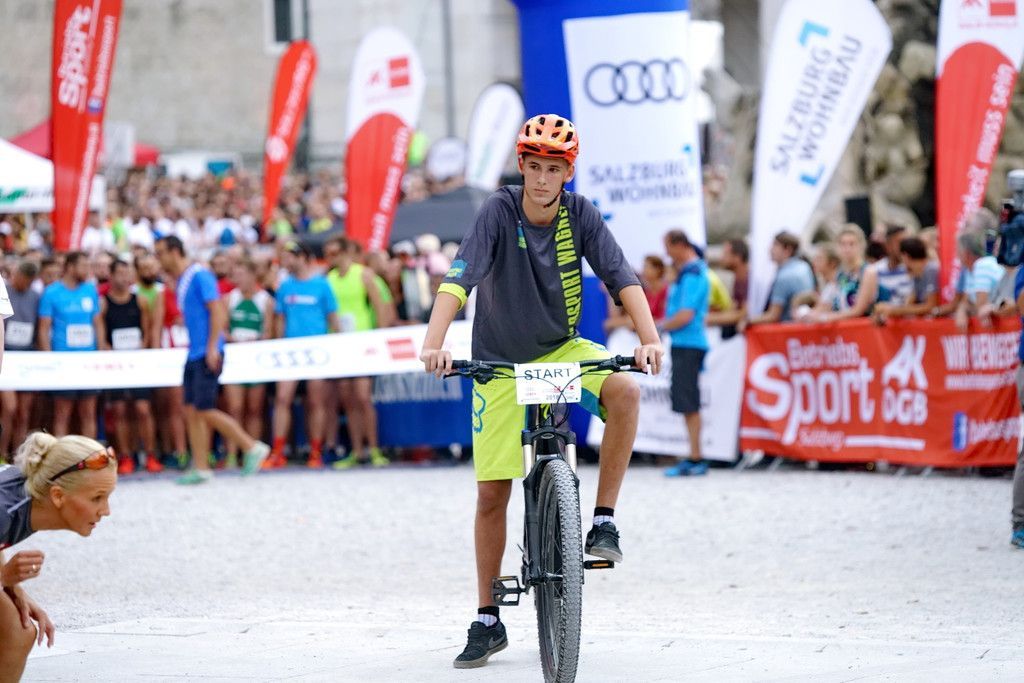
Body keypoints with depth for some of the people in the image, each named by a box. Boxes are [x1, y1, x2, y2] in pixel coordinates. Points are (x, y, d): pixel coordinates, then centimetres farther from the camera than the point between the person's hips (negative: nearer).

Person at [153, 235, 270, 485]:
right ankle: (201, 468, 7)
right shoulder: (179, 282, 16)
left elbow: (217, 310, -17)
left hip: (207, 354, -9)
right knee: (191, 411, 5)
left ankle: (253, 448, -1)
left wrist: (212, 347, -22)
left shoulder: (199, 275, -12)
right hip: (193, 354, 9)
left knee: (205, 410, -11)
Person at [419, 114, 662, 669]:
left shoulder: (580, 215, -11)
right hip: (501, 362, -1)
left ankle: (604, 521, -17)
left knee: (625, 392, -31)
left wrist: (649, 339, -33)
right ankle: (488, 620, 11)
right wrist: (434, 344, -44)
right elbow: (459, 279, -29)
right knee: (492, 493, -2)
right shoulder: (498, 212, -18)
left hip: (563, 348, 1)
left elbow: (622, 278, -17)